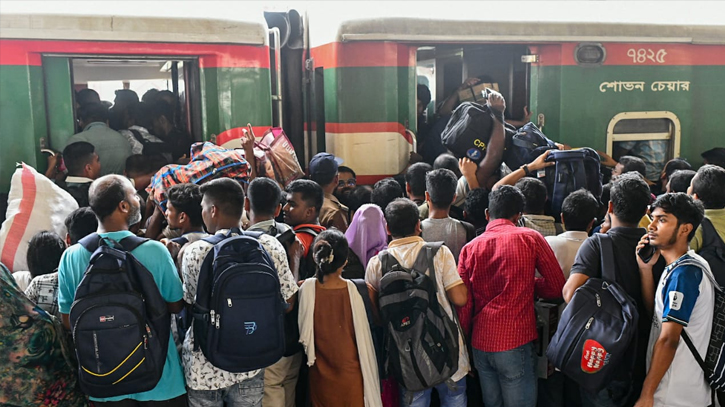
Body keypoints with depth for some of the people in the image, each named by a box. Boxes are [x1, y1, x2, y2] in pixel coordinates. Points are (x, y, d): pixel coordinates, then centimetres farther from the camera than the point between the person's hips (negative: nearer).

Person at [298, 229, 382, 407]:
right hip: (351, 371, -1)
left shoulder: (307, 287, -13)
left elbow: (304, 334, -5)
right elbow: (361, 333, -7)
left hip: (321, 372, 1)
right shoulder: (352, 289, -15)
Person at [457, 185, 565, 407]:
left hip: (480, 344, 4)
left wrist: (466, 342, 15)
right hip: (515, 342, -4)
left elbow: (463, 305, 4)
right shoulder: (530, 238, -2)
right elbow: (557, 287, 0)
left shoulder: (469, 248, 5)